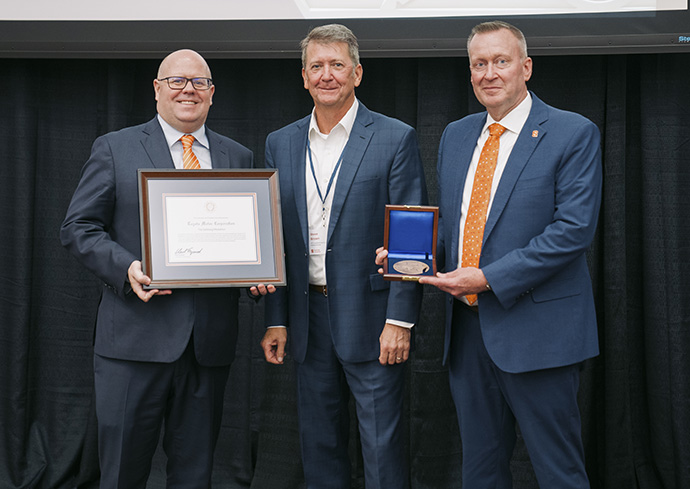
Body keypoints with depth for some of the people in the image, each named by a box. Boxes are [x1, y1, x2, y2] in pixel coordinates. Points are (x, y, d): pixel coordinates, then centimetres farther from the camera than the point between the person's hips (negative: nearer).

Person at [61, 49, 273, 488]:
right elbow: (79, 227, 1)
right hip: (136, 336, -2)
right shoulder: (115, 149, 5)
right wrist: (125, 267, -16)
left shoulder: (238, 158, 14)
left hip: (211, 339, 3)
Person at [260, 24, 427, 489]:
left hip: (371, 317, -4)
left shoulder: (396, 139, -5)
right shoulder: (281, 144, 9)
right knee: (318, 443, 14)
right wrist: (276, 320, 6)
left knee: (382, 444, 2)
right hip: (309, 317, 5)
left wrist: (400, 320, -14)